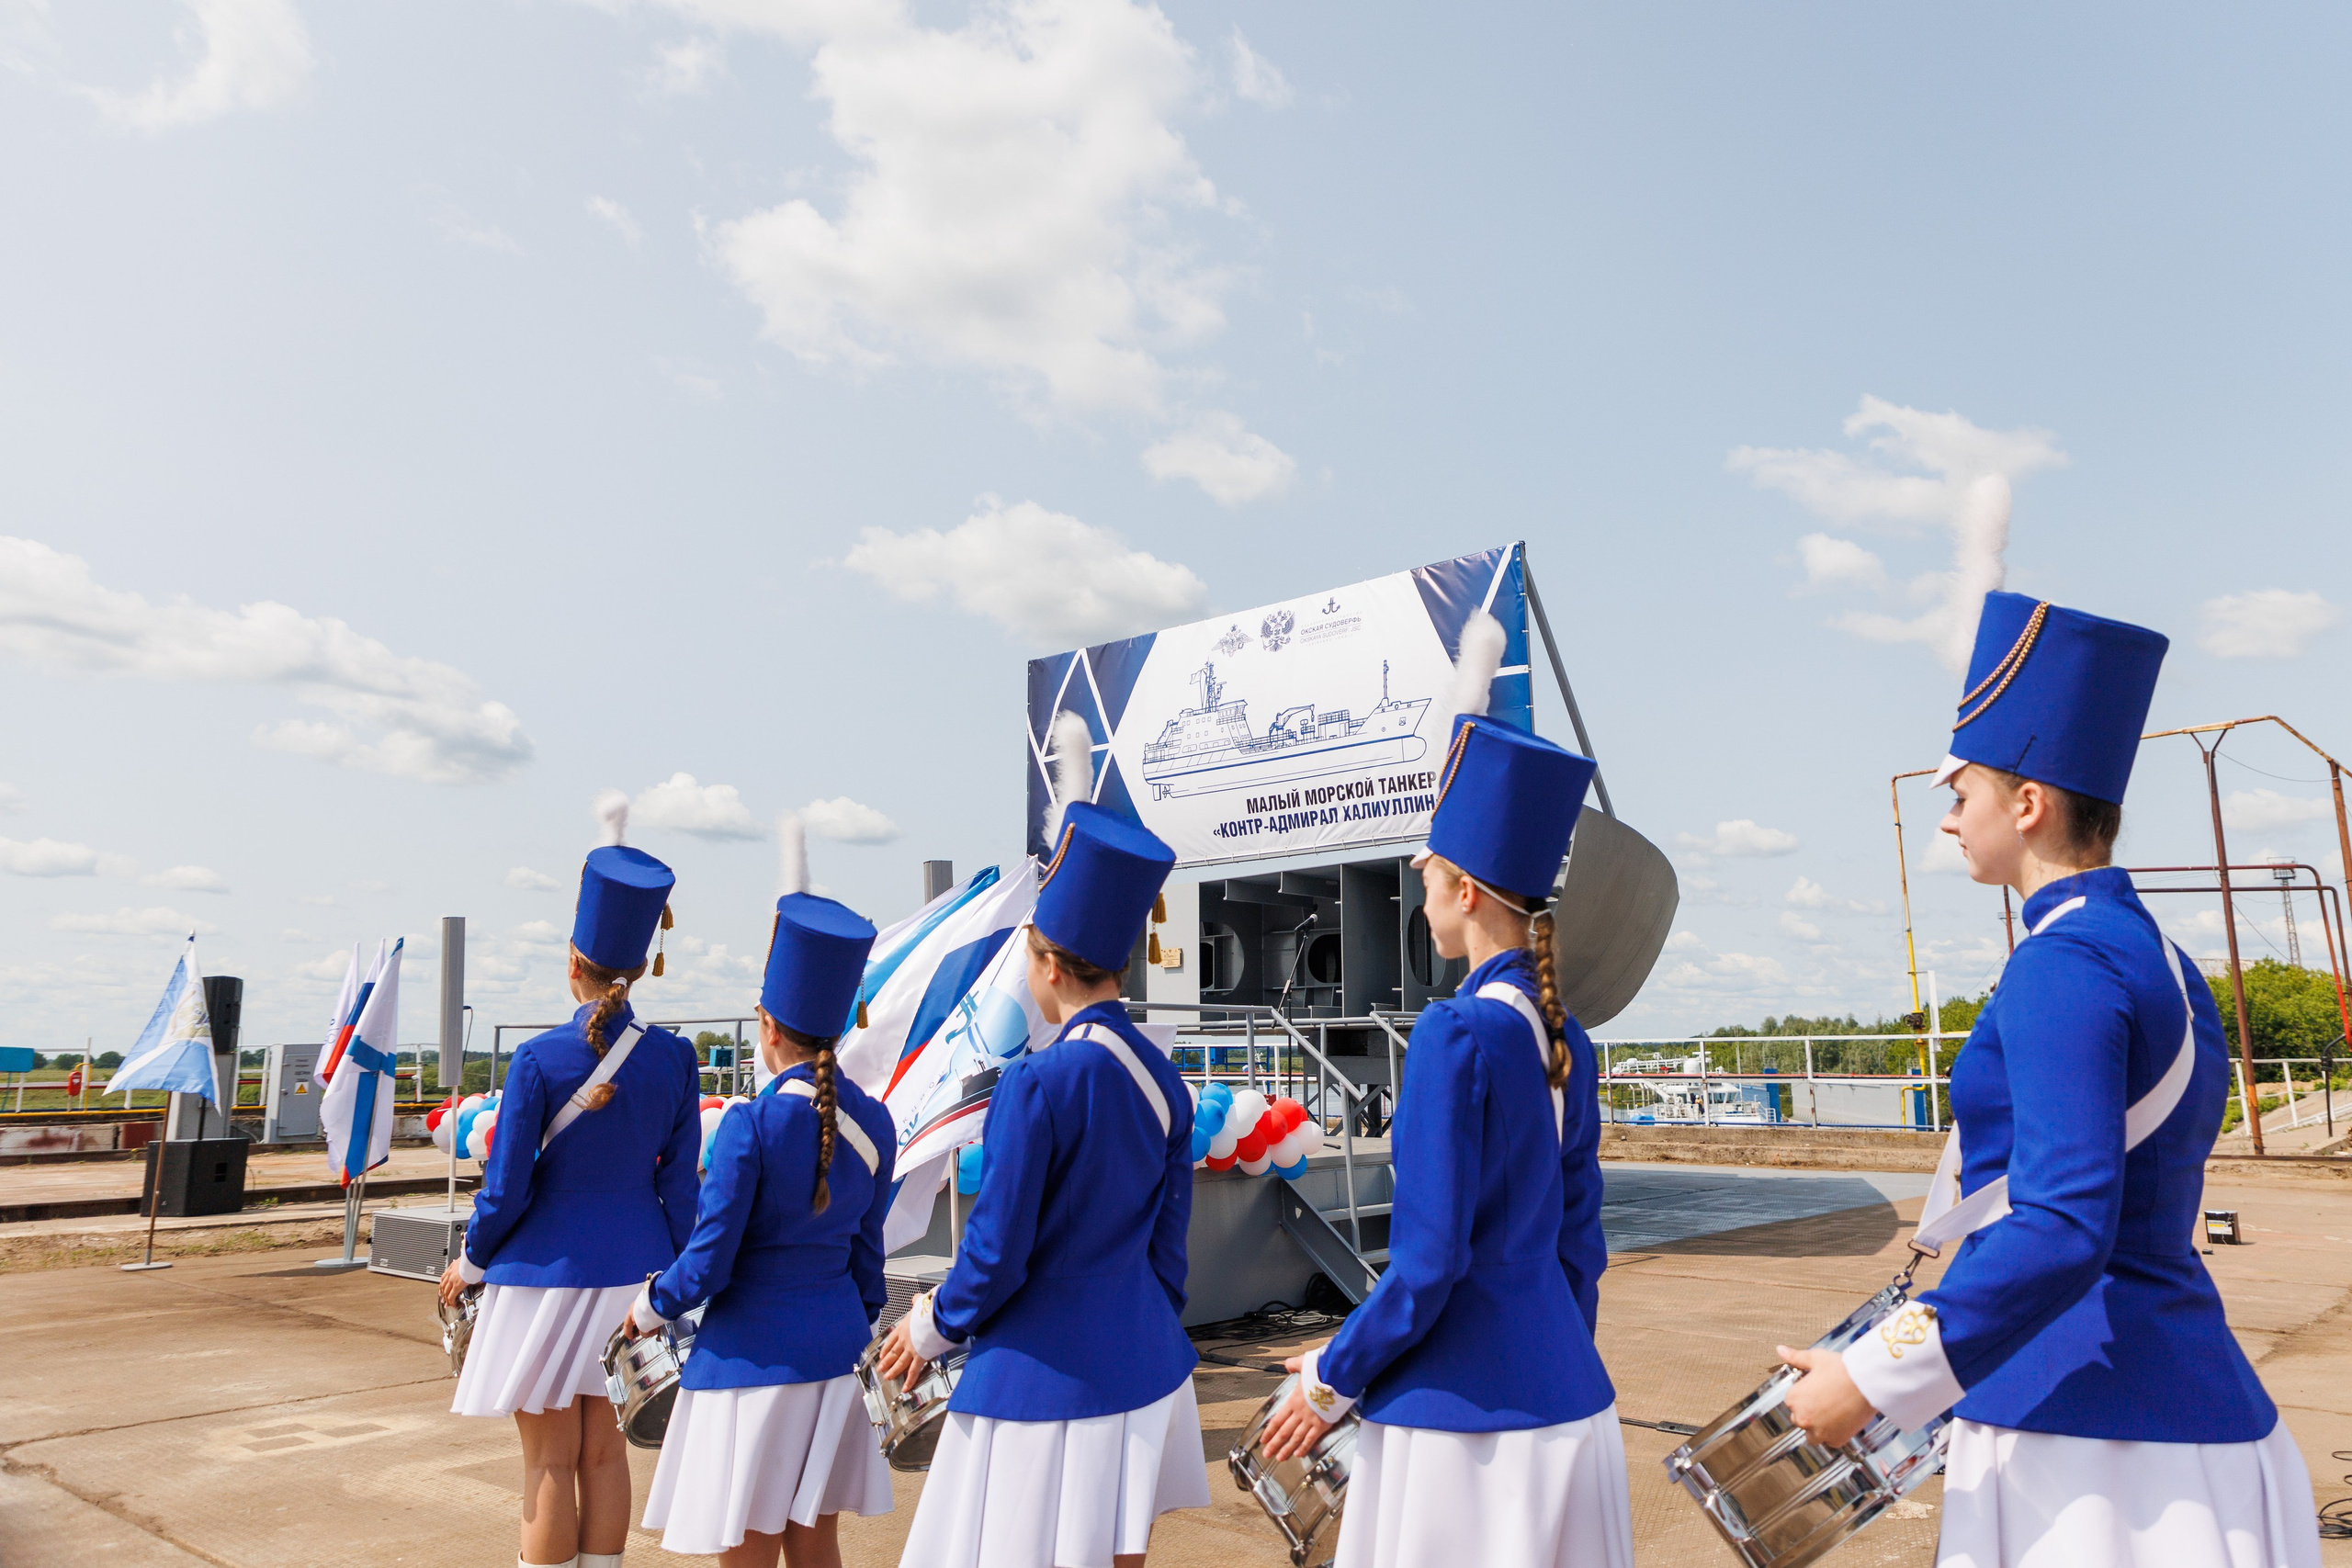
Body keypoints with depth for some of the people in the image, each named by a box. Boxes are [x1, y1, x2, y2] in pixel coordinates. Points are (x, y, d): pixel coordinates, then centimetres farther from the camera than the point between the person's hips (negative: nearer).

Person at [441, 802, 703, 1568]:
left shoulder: (539, 1059, -16)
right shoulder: (673, 1057, -5)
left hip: (548, 1270, -4)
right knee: (604, 1449, 16)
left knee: (549, 1461, 8)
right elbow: (680, 1184, 1)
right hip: (633, 1272, 4)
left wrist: (469, 1263, 8)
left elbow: (507, 1187, -10)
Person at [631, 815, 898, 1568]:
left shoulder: (751, 1125, -18)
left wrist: (646, 1310, 5)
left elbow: (706, 1266, -14)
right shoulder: (873, 1121, -1)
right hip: (837, 1349, 6)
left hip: (752, 1351, -6)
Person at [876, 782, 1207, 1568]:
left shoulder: (1036, 1085, -20)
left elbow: (996, 1254, -15)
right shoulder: (1162, 1079, 0)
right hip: (1142, 1369, 7)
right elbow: (1167, 1242, 9)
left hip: (1041, 1379, -7)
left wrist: (931, 1327, 3)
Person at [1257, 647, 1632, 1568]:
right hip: (1567, 1397, 8)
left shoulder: (1456, 1034, -18)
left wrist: (1331, 1379, -7)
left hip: (1463, 1414, -7)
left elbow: (1429, 1261, -19)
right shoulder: (1566, 1039, 4)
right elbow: (1580, 1239, 12)